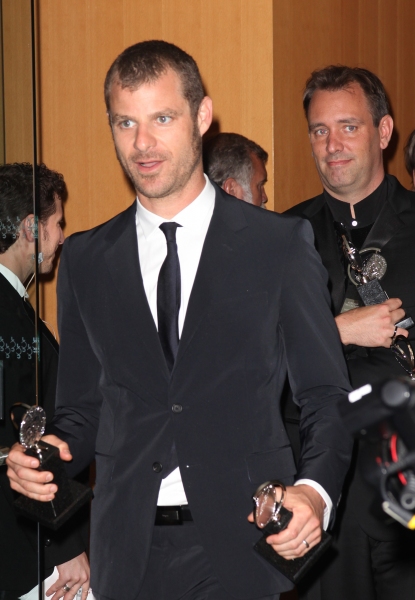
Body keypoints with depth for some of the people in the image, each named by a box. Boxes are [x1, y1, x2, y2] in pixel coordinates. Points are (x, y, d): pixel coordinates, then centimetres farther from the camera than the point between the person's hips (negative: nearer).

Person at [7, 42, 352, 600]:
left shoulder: (281, 244, 0)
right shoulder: (85, 260, 8)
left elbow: (326, 396, 1)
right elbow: (83, 404, 13)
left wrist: (315, 490, -16)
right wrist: (52, 452, -8)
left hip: (246, 548, -2)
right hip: (129, 551, 3)